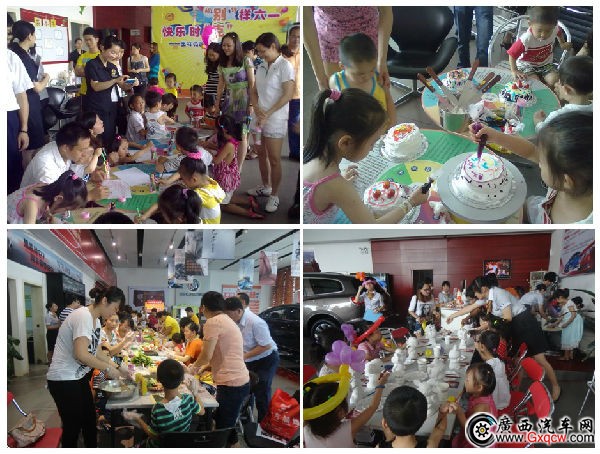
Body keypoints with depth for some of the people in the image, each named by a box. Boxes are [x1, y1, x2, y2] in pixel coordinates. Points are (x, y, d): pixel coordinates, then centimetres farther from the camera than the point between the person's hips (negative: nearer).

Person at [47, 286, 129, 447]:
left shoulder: (95, 320, 7)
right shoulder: (83, 316, -23)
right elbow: (81, 354, -31)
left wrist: (118, 368, 9)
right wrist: (108, 369, -20)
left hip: (79, 376, 10)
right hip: (64, 379, -10)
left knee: (90, 420, 17)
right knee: (73, 426, 2)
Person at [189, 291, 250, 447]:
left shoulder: (212, 322, -10)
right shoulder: (227, 321, 18)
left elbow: (206, 355, -10)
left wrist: (194, 367, 9)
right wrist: (204, 366, 33)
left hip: (230, 384, -9)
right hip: (241, 381, 9)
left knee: (223, 429, -2)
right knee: (224, 426, 17)